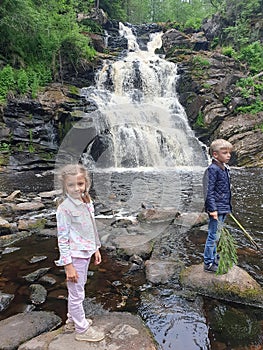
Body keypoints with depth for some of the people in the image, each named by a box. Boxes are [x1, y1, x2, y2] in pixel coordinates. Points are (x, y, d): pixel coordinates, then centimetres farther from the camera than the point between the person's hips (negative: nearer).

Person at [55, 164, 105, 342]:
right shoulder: (64, 208, -21)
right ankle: (82, 329, 29)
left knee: (77, 290, 24)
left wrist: (96, 248, 15)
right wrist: (68, 265, -16)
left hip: (86, 253, 7)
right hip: (74, 256, -7)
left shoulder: (87, 202, 0)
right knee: (77, 294, 10)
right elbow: (62, 239, -18)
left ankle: (73, 320, 44)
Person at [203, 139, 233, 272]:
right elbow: (209, 191, -19)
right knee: (213, 236, 0)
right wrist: (213, 209, -22)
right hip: (216, 209, -9)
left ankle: (214, 257, 35)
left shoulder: (225, 168, 12)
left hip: (223, 209, 9)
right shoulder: (213, 169, -17)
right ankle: (208, 263, 12)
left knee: (216, 236, 20)